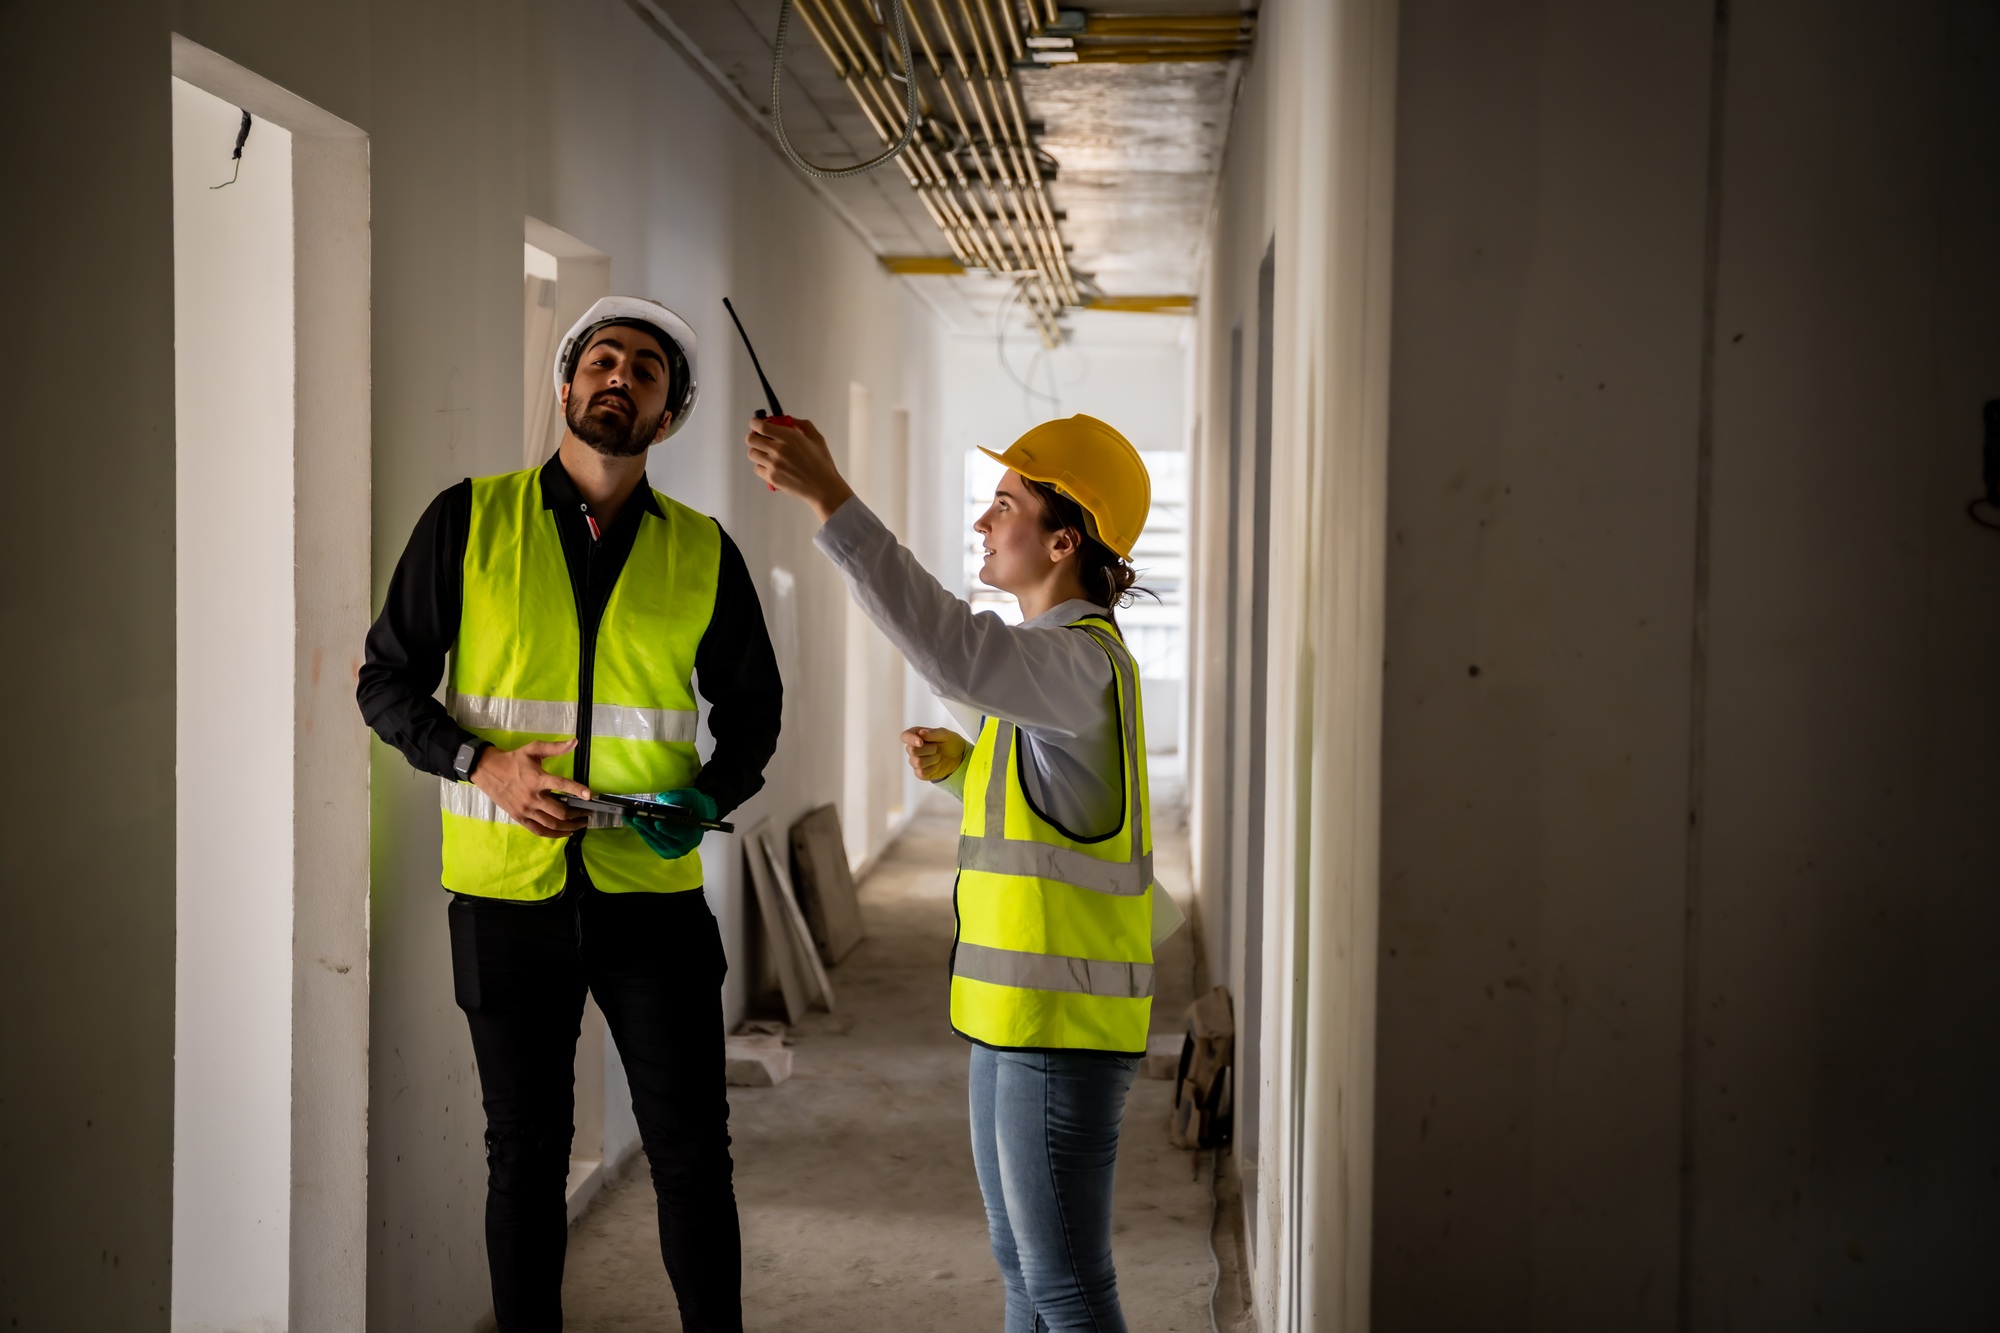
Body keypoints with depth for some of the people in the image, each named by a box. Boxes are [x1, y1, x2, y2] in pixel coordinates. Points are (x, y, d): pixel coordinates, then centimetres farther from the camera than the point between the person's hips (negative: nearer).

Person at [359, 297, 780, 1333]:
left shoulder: (704, 553, 3)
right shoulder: (469, 520, -1)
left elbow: (751, 708, 13)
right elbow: (387, 680, 3)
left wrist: (709, 797, -7)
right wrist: (480, 762, -14)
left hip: (651, 890, 1)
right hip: (506, 894, 0)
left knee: (691, 1150, 5)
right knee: (524, 1157, 11)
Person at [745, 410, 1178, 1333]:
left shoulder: (1081, 658, -18)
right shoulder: (1063, 656, 14)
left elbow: (958, 652, -38)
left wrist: (829, 500, -40)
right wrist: (955, 761, 8)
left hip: (1063, 1023, -10)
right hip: (1014, 1012, 10)